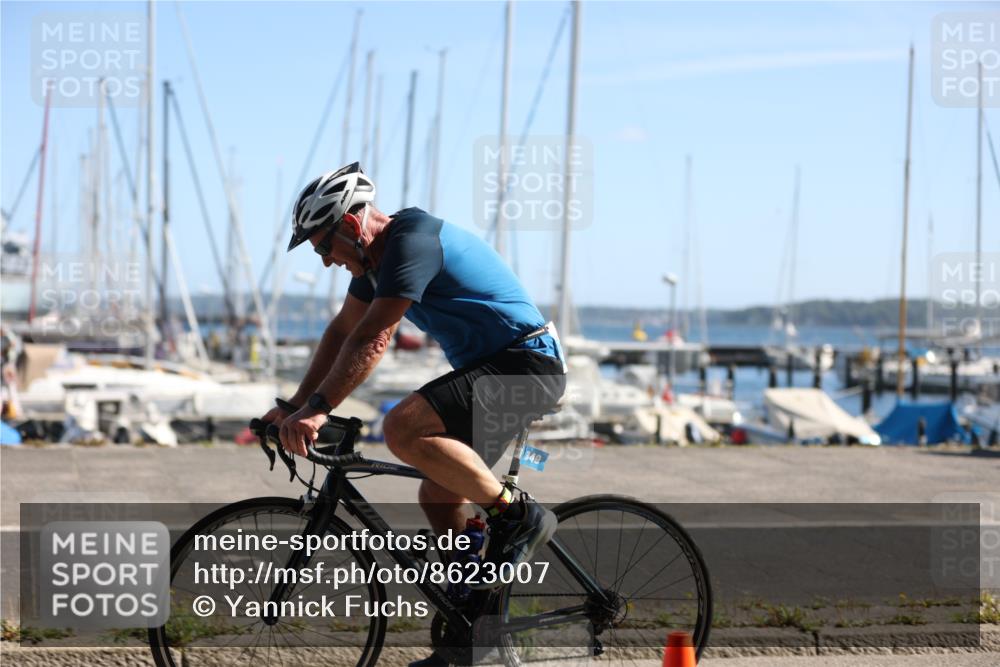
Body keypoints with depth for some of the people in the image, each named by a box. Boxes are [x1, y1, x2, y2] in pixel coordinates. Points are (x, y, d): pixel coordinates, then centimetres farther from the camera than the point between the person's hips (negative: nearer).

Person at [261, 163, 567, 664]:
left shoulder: (413, 240, -19)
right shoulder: (377, 254, 11)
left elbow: (372, 340, -26)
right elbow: (342, 333, 18)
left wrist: (318, 409, -28)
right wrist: (295, 407, 13)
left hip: (526, 365, -11)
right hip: (490, 369, 11)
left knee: (402, 429, -27)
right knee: (438, 497, 9)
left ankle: (517, 516, -13)